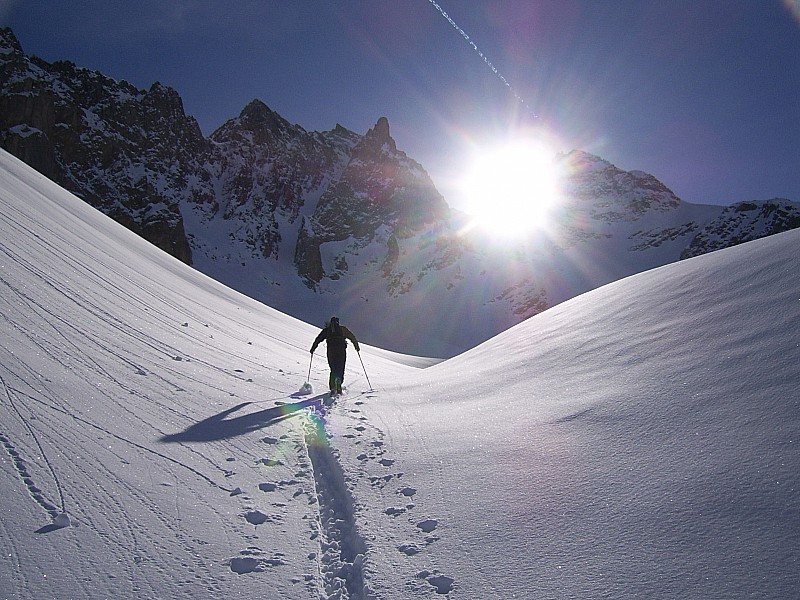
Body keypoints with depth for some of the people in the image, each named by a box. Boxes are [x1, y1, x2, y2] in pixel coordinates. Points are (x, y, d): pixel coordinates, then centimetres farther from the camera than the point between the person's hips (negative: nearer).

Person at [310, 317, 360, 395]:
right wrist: (357, 347, 32)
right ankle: (338, 386, -22)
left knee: (333, 369, 10)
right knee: (340, 369, 1)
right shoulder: (343, 329, 19)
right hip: (341, 351, -1)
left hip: (331, 351, 1)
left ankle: (333, 387, -9)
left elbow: (318, 339, 13)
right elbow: (352, 337, 22)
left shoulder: (326, 330, 19)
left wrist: (312, 349, 17)